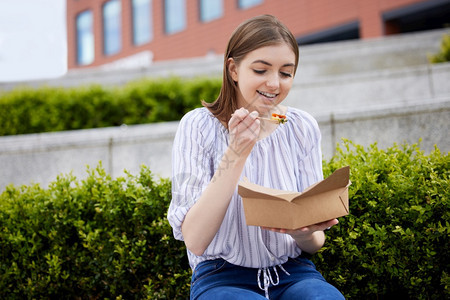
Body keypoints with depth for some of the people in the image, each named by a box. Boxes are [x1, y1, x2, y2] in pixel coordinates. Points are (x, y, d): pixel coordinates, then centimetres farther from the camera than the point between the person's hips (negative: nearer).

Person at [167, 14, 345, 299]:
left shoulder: (303, 128, 3)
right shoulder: (199, 126, -6)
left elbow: (315, 242, 7)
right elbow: (195, 241, -16)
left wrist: (303, 233, -18)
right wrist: (236, 154, -23)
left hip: (294, 273, 3)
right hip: (222, 277, -2)